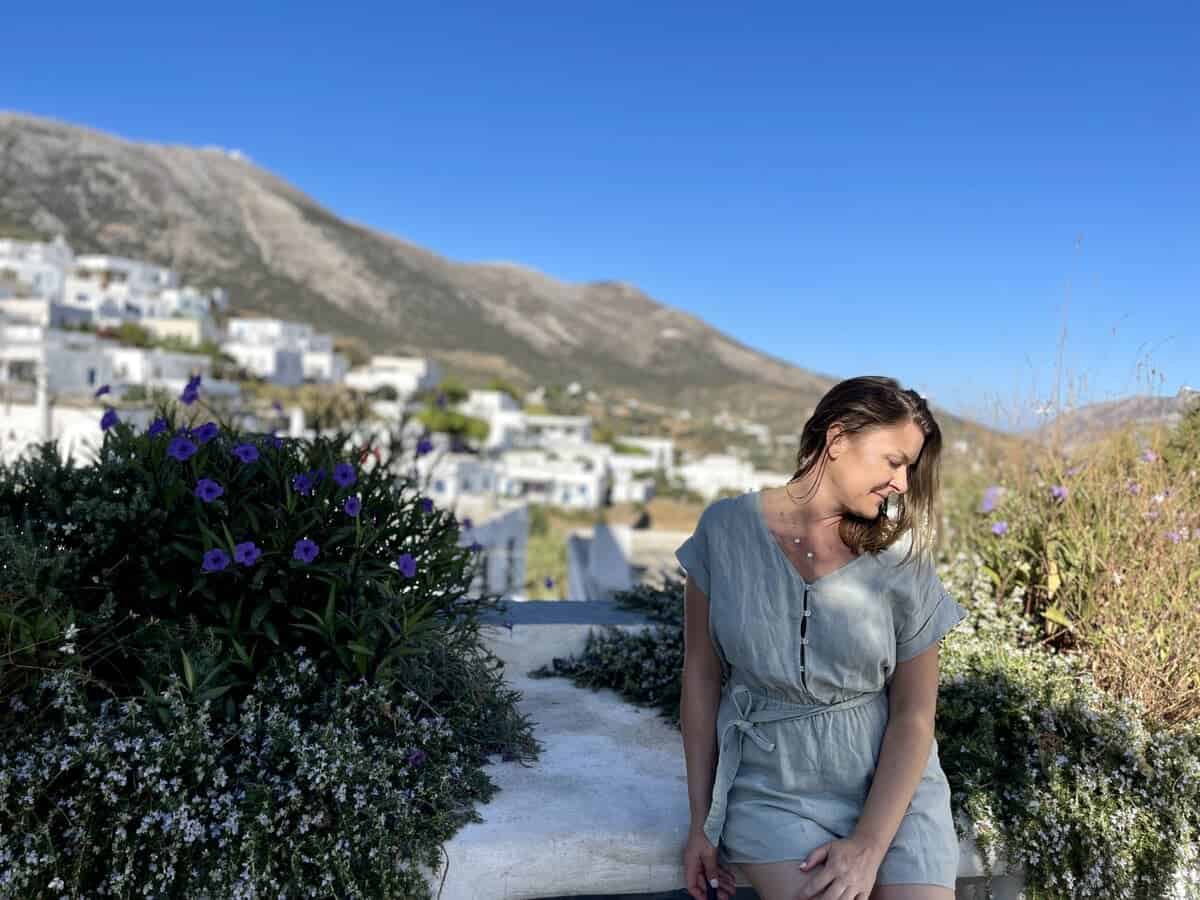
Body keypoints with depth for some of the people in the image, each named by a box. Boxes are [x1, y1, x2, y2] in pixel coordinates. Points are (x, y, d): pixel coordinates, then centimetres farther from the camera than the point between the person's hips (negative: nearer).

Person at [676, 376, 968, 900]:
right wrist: (701, 818, 1)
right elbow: (702, 673, 0)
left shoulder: (902, 559, -4)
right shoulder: (726, 529, -5)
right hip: (770, 788, -1)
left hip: (891, 785, 2)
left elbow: (914, 715, -3)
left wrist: (868, 848, -12)